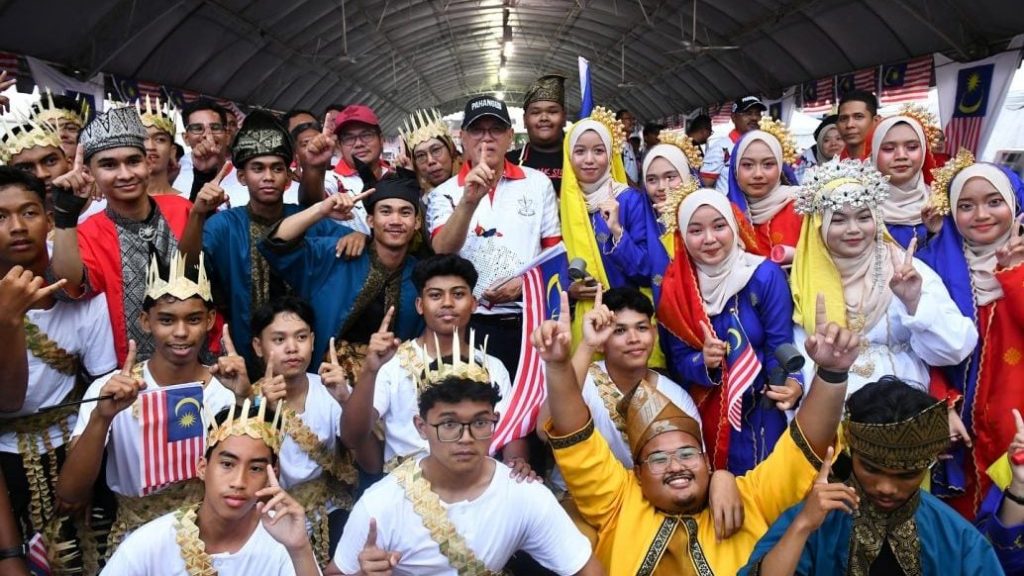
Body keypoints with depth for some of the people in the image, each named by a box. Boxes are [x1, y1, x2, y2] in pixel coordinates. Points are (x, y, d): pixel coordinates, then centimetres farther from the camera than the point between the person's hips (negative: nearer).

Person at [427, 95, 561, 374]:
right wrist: (469, 201, -27)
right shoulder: (444, 193, 2)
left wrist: (526, 282, -8)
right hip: (469, 325, -1)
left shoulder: (538, 183, 7)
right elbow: (443, 253, -14)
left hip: (527, 322, 2)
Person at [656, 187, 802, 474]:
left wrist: (791, 384, -33)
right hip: (701, 416, 2)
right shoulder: (674, 286, -6)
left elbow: (780, 347, -14)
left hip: (758, 414, -1)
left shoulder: (765, 275, -12)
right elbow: (677, 360, -5)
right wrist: (704, 363, -26)